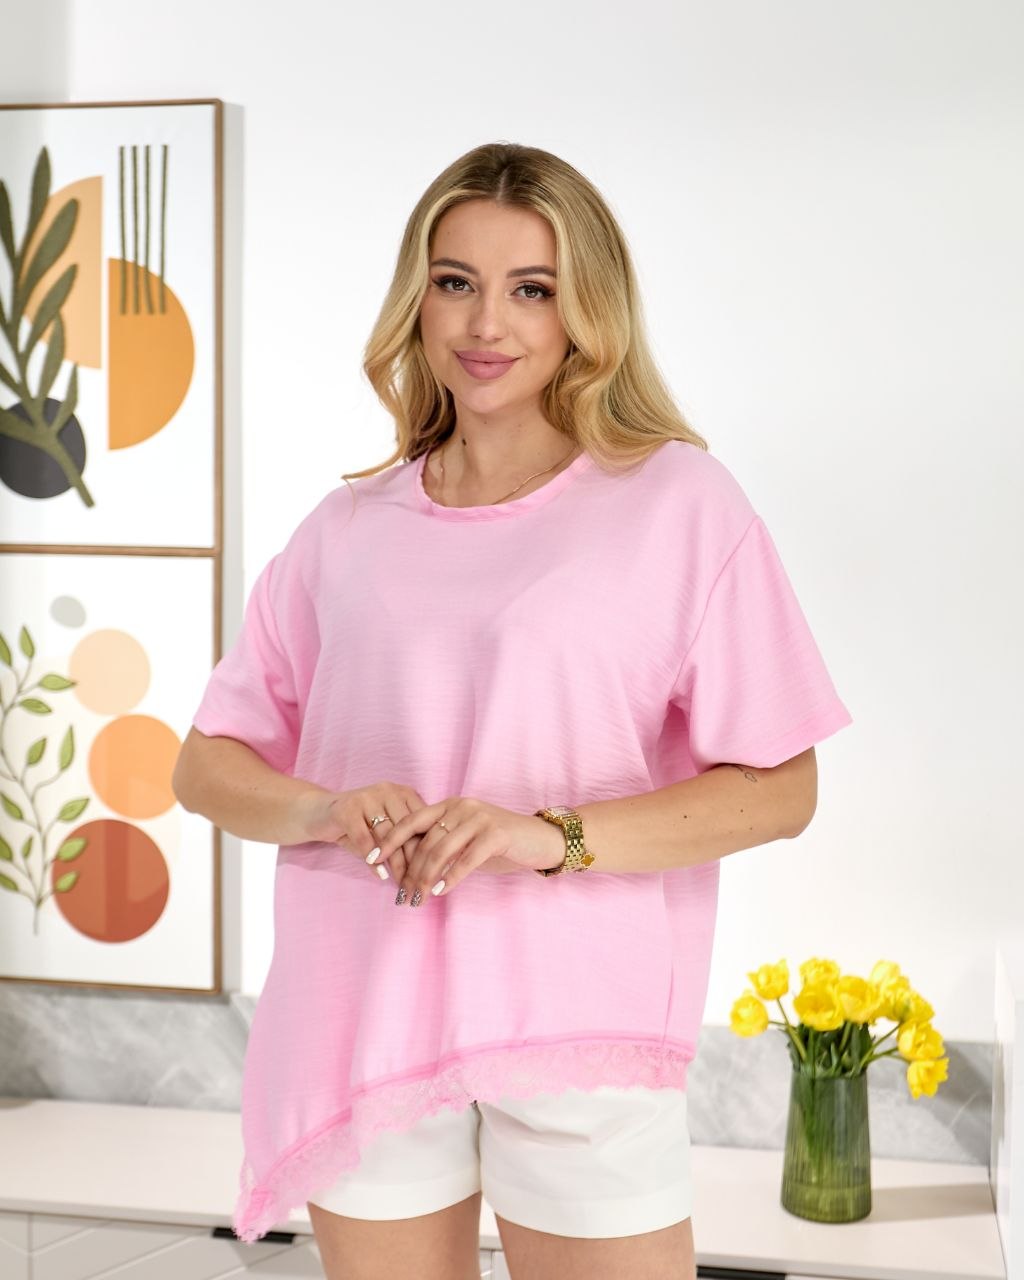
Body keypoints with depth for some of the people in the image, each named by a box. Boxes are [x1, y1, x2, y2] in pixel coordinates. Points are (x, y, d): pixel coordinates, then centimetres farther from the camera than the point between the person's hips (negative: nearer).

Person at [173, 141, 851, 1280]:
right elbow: (205, 766, 11)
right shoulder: (348, 531, 9)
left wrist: (554, 833, -17)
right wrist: (324, 810, -10)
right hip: (365, 1020, 3)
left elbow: (780, 788, -4)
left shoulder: (677, 502, -1)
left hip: (579, 1024, -2)